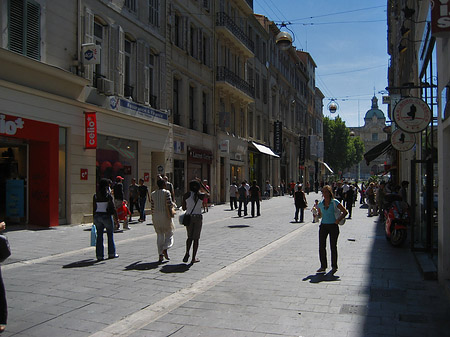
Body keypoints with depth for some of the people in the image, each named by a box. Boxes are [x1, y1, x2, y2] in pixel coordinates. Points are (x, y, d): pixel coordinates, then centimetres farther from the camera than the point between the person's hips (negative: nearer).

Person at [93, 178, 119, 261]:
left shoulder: (95, 196, 1)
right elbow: (113, 208, -11)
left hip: (97, 216, 4)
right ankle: (111, 254, 18)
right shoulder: (108, 195, -10)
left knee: (99, 236, 8)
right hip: (107, 216, -4)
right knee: (110, 235, 11)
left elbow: (94, 208, 5)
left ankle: (99, 255, 7)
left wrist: (94, 219, 13)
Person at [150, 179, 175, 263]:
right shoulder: (166, 192, -6)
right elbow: (170, 204, -13)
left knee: (159, 235, 10)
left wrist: (153, 216, 17)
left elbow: (152, 206, 9)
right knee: (169, 233, 8)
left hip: (156, 215, 4)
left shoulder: (153, 194, 8)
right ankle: (165, 249, -14)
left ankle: (160, 254, 7)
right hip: (165, 215, -4)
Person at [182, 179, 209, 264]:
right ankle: (193, 258, 8)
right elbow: (208, 194, 20)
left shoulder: (186, 195, -4)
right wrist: (201, 183, 23)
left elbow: (183, 208, 1)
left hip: (189, 217, 1)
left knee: (190, 237, 18)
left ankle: (187, 253, -2)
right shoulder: (201, 195, -4)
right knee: (196, 238, 8)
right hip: (198, 217, -1)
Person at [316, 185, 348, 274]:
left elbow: (345, 212, -3)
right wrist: (316, 215, 2)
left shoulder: (335, 202, -5)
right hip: (323, 226, 4)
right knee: (321, 246, 0)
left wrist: (339, 219, -13)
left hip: (333, 226, -4)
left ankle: (334, 266, 18)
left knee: (333, 246, 3)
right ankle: (323, 266, 12)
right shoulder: (321, 204, 7)